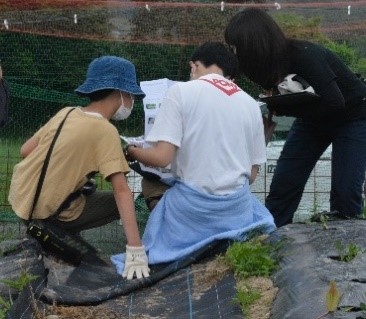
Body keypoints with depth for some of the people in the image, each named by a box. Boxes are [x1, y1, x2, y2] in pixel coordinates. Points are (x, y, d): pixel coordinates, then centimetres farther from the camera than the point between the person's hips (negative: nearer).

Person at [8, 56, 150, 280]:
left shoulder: (66, 112, 2)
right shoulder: (105, 131, -17)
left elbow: (25, 151, 7)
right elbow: (122, 191, -23)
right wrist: (136, 250, -28)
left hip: (19, 196, 7)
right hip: (44, 213, -7)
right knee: (121, 202, 7)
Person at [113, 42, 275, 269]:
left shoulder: (181, 91, -7)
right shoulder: (251, 104, 5)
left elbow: (161, 158, -15)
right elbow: (252, 173, 8)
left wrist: (131, 151, 6)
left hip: (192, 204, -3)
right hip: (237, 205, 3)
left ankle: (199, 243, 10)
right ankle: (233, 234, 14)